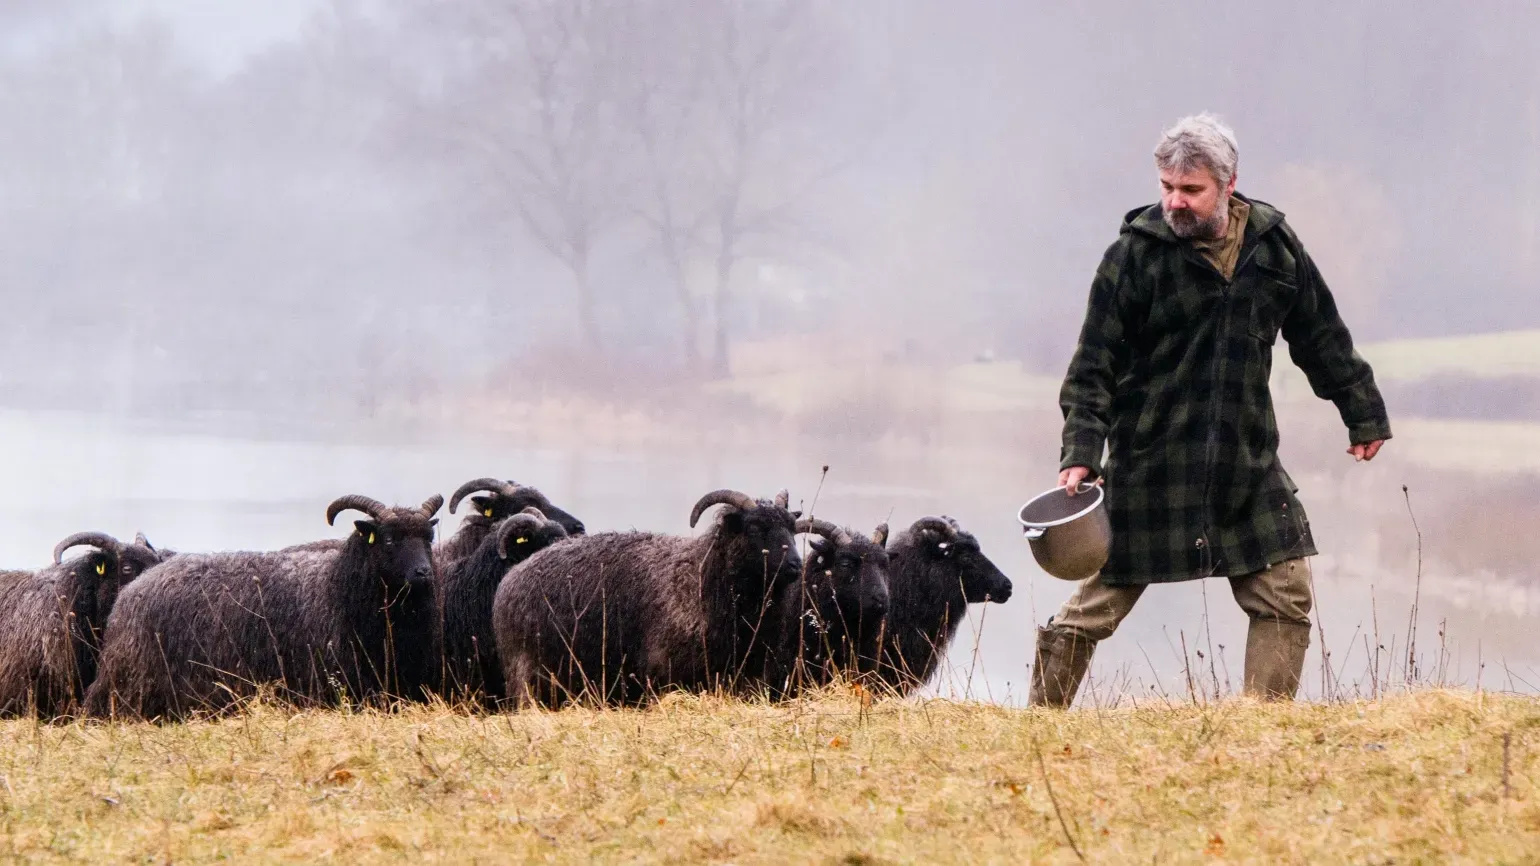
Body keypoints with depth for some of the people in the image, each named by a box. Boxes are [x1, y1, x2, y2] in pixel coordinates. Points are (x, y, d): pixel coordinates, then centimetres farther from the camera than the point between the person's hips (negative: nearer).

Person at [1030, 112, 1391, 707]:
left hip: (1248, 460, 4)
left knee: (1286, 597, 0)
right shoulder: (1134, 255, -7)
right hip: (1150, 467, -4)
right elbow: (1095, 366, -6)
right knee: (1101, 602, -2)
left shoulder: (1274, 245, 5)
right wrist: (1081, 453, -17)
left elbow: (1322, 336, 18)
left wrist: (1363, 414, 23)